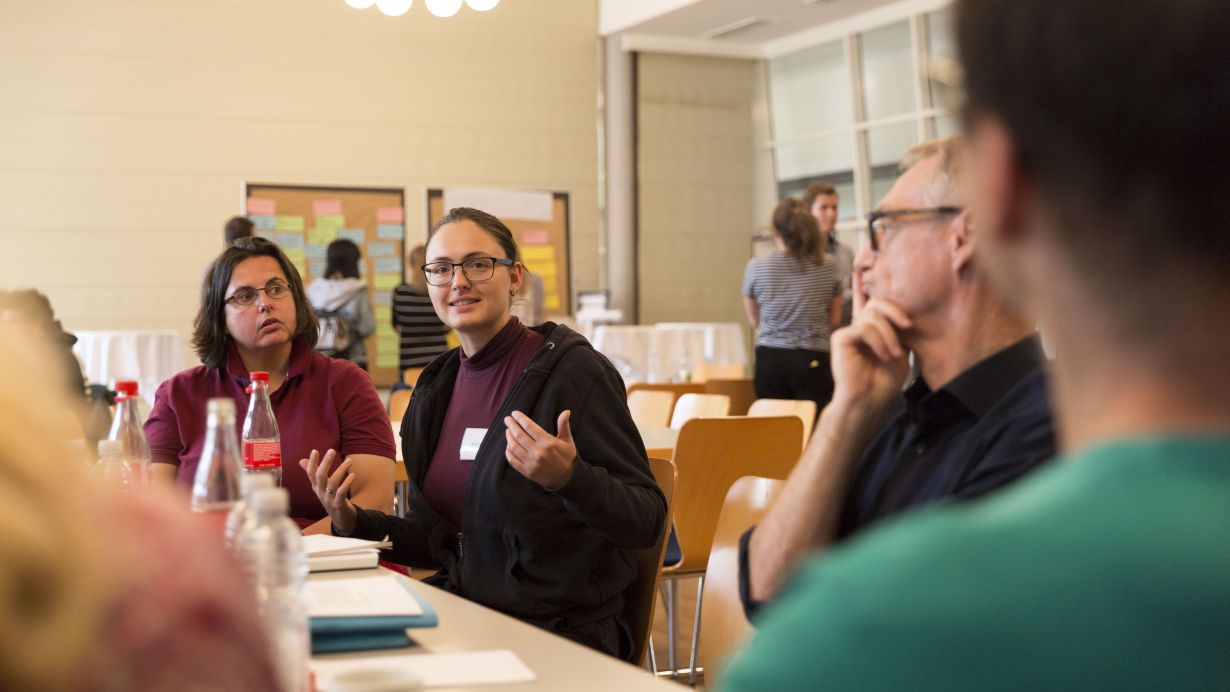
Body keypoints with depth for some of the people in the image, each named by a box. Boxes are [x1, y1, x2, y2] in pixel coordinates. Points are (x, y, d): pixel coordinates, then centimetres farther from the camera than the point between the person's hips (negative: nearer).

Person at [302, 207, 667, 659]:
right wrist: (353, 522, 2)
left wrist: (569, 478, -32)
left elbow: (647, 522, -14)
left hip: (561, 632, -6)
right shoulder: (436, 388, 11)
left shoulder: (572, 371, -10)